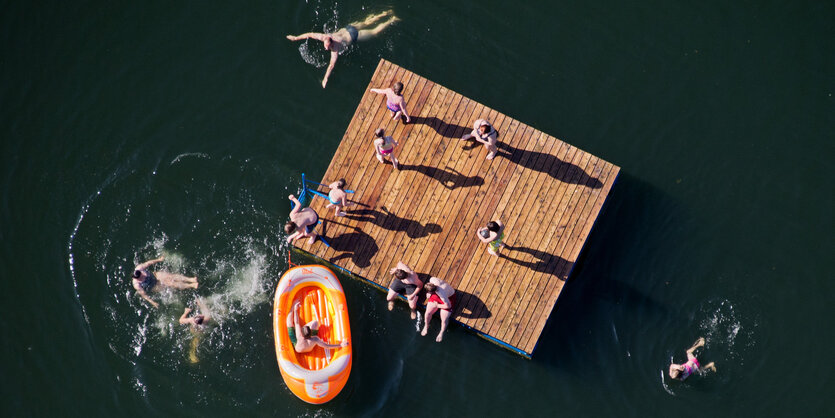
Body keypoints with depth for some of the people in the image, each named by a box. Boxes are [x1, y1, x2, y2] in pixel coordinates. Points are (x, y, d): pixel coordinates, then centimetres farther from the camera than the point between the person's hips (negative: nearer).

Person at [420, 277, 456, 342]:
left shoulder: (442, 295, -43)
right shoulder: (433, 279, -31)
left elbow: (448, 306, -28)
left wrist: (437, 305, -13)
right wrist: (428, 293, -1)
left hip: (448, 298, -5)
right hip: (436, 295, 5)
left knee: (444, 320, -7)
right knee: (428, 313, -1)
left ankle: (441, 333, 27)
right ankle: (426, 326, 32)